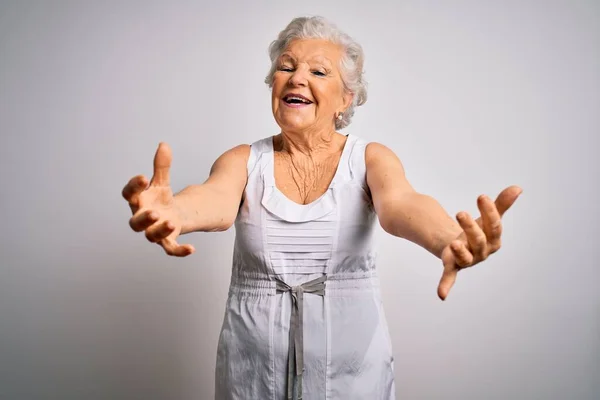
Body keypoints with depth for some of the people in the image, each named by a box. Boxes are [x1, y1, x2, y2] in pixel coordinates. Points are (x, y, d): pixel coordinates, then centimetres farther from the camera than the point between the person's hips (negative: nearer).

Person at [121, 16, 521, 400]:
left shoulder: (371, 157, -5)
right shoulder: (243, 160, -3)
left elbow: (400, 203, -26)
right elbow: (216, 200, -25)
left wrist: (449, 240, -50)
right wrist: (174, 212, -50)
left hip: (351, 358, 0)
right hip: (253, 360, 1)